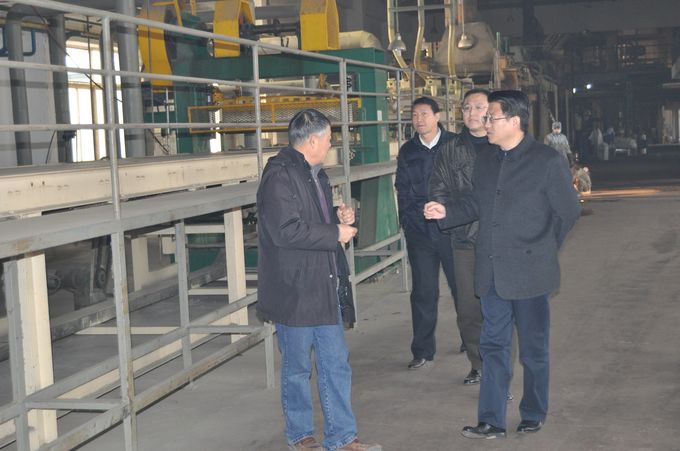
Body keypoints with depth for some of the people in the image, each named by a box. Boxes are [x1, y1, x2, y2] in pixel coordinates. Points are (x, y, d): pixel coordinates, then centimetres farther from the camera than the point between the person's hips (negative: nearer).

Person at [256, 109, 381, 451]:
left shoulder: (314, 173, 15)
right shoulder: (279, 176, -16)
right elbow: (286, 230, -25)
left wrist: (339, 219, 7)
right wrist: (336, 234, -16)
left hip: (323, 288, 9)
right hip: (294, 291, -9)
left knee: (336, 364, 11)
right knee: (297, 368, 7)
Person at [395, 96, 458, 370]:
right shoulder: (407, 152, 9)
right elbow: (403, 191, 11)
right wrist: (408, 223, 1)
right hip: (419, 232, 2)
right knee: (423, 293, 5)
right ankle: (423, 351, 13)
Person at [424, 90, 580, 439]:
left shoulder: (547, 162, -7)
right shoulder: (485, 161, 9)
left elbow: (567, 211, -2)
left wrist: (541, 250, 2)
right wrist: (447, 211, -2)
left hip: (529, 271, -5)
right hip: (493, 272, 5)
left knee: (533, 348, 9)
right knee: (493, 345, 7)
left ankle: (533, 416, 25)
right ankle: (491, 421, 11)